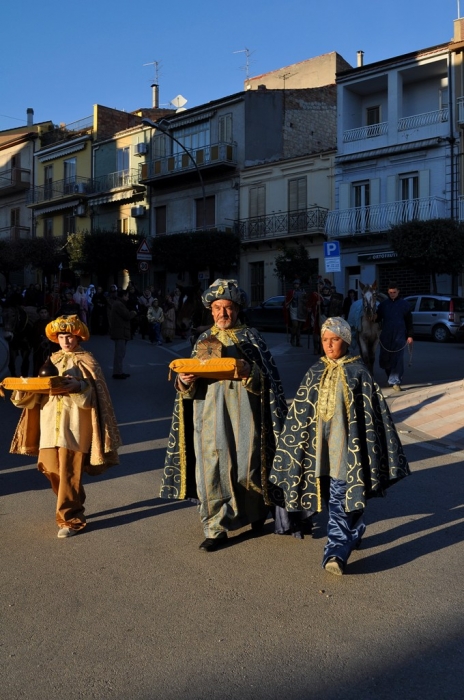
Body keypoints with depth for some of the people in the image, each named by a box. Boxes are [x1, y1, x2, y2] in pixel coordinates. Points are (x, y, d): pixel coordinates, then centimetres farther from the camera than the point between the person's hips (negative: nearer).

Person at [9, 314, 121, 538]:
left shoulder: (86, 361, 1)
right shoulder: (53, 360, 17)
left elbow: (93, 392, -12)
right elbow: (39, 390, 14)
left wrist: (77, 387, -31)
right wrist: (24, 387, -6)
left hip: (74, 425, -6)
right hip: (51, 423, 6)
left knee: (68, 473, -7)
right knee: (51, 469, 7)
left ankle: (70, 519, 3)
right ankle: (73, 507, 27)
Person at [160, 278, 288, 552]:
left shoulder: (251, 337, 4)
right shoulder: (203, 340, 12)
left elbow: (268, 378, -2)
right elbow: (191, 385, 12)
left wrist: (249, 373, -22)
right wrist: (185, 380, -11)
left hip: (242, 413, -2)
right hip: (210, 413, 2)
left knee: (246, 467, 1)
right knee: (211, 468, -2)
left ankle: (257, 509, 32)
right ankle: (216, 528, 12)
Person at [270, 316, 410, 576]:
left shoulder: (358, 371, -5)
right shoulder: (315, 373, 6)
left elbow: (374, 411, -3)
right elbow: (301, 412, 10)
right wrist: (295, 448, 10)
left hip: (347, 443, -4)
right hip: (322, 443, 5)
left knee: (340, 498, -8)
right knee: (340, 496, 15)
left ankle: (336, 552, -7)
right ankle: (353, 534, 36)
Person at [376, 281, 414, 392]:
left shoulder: (404, 304, 4)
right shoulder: (383, 304, 9)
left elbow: (409, 321, 4)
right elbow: (378, 318, 12)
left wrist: (409, 335, -1)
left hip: (399, 336, -2)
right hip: (385, 336, 2)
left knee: (398, 360, -4)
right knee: (384, 360, 5)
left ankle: (395, 381, 0)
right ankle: (390, 378, 28)